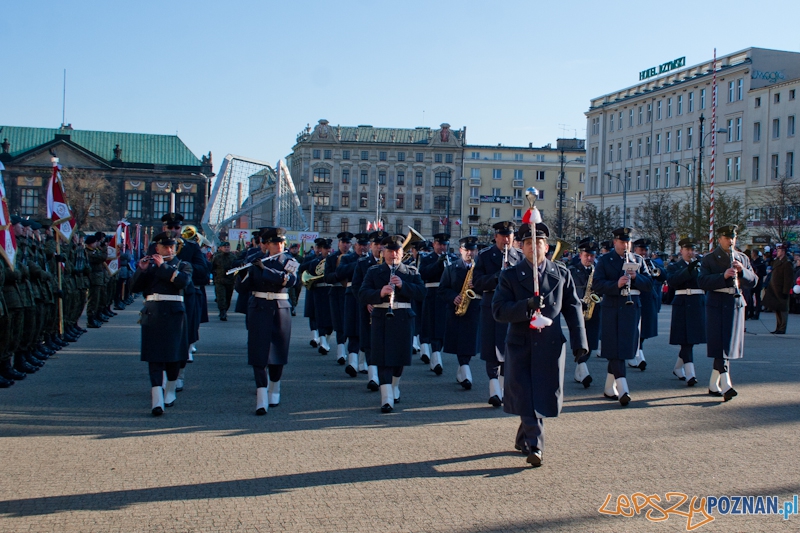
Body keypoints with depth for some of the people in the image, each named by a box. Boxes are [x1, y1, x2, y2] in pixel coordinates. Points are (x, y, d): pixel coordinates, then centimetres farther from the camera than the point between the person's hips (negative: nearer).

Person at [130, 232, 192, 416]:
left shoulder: (183, 265, 8)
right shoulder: (149, 265, 13)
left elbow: (183, 281, -14)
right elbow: (135, 288, 5)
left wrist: (163, 266, -14)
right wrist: (141, 270, -10)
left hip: (174, 314, -1)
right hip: (152, 315, 1)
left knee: (173, 355, 5)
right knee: (154, 356, -7)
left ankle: (170, 391, 25)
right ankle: (157, 400, -14)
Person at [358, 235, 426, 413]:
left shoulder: (411, 272, 9)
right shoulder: (373, 271, 7)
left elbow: (421, 292, -6)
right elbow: (362, 295, -4)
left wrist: (402, 285, -21)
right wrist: (380, 293, -23)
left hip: (403, 318, 1)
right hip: (381, 318, -1)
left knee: (400, 355, 10)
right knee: (383, 357, -8)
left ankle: (394, 387, 35)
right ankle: (387, 398, -12)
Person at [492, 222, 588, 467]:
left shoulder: (561, 274, 6)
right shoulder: (510, 275, 0)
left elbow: (573, 308, 8)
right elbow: (498, 310, -9)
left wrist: (579, 341, -2)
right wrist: (526, 305, -25)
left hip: (551, 345, 2)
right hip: (520, 345, -1)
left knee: (544, 397, 6)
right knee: (526, 400, -3)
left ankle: (523, 439, 26)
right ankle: (535, 446, 3)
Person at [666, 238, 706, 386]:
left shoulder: (701, 264, 15)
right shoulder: (674, 267, 5)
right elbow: (672, 280, -16)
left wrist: (699, 265, -12)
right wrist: (689, 269, -26)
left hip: (699, 304, 4)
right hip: (682, 305, -4)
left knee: (691, 339, 9)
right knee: (686, 340, -11)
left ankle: (678, 368, 30)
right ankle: (689, 374, -15)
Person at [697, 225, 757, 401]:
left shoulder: (742, 259, 14)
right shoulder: (709, 259, 1)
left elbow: (753, 281, 9)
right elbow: (702, 281, -12)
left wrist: (742, 271, -10)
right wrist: (723, 276, -24)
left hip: (736, 304, 5)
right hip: (716, 304, -5)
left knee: (728, 345, 7)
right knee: (720, 345, -10)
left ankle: (713, 384, 20)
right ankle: (725, 385, -17)